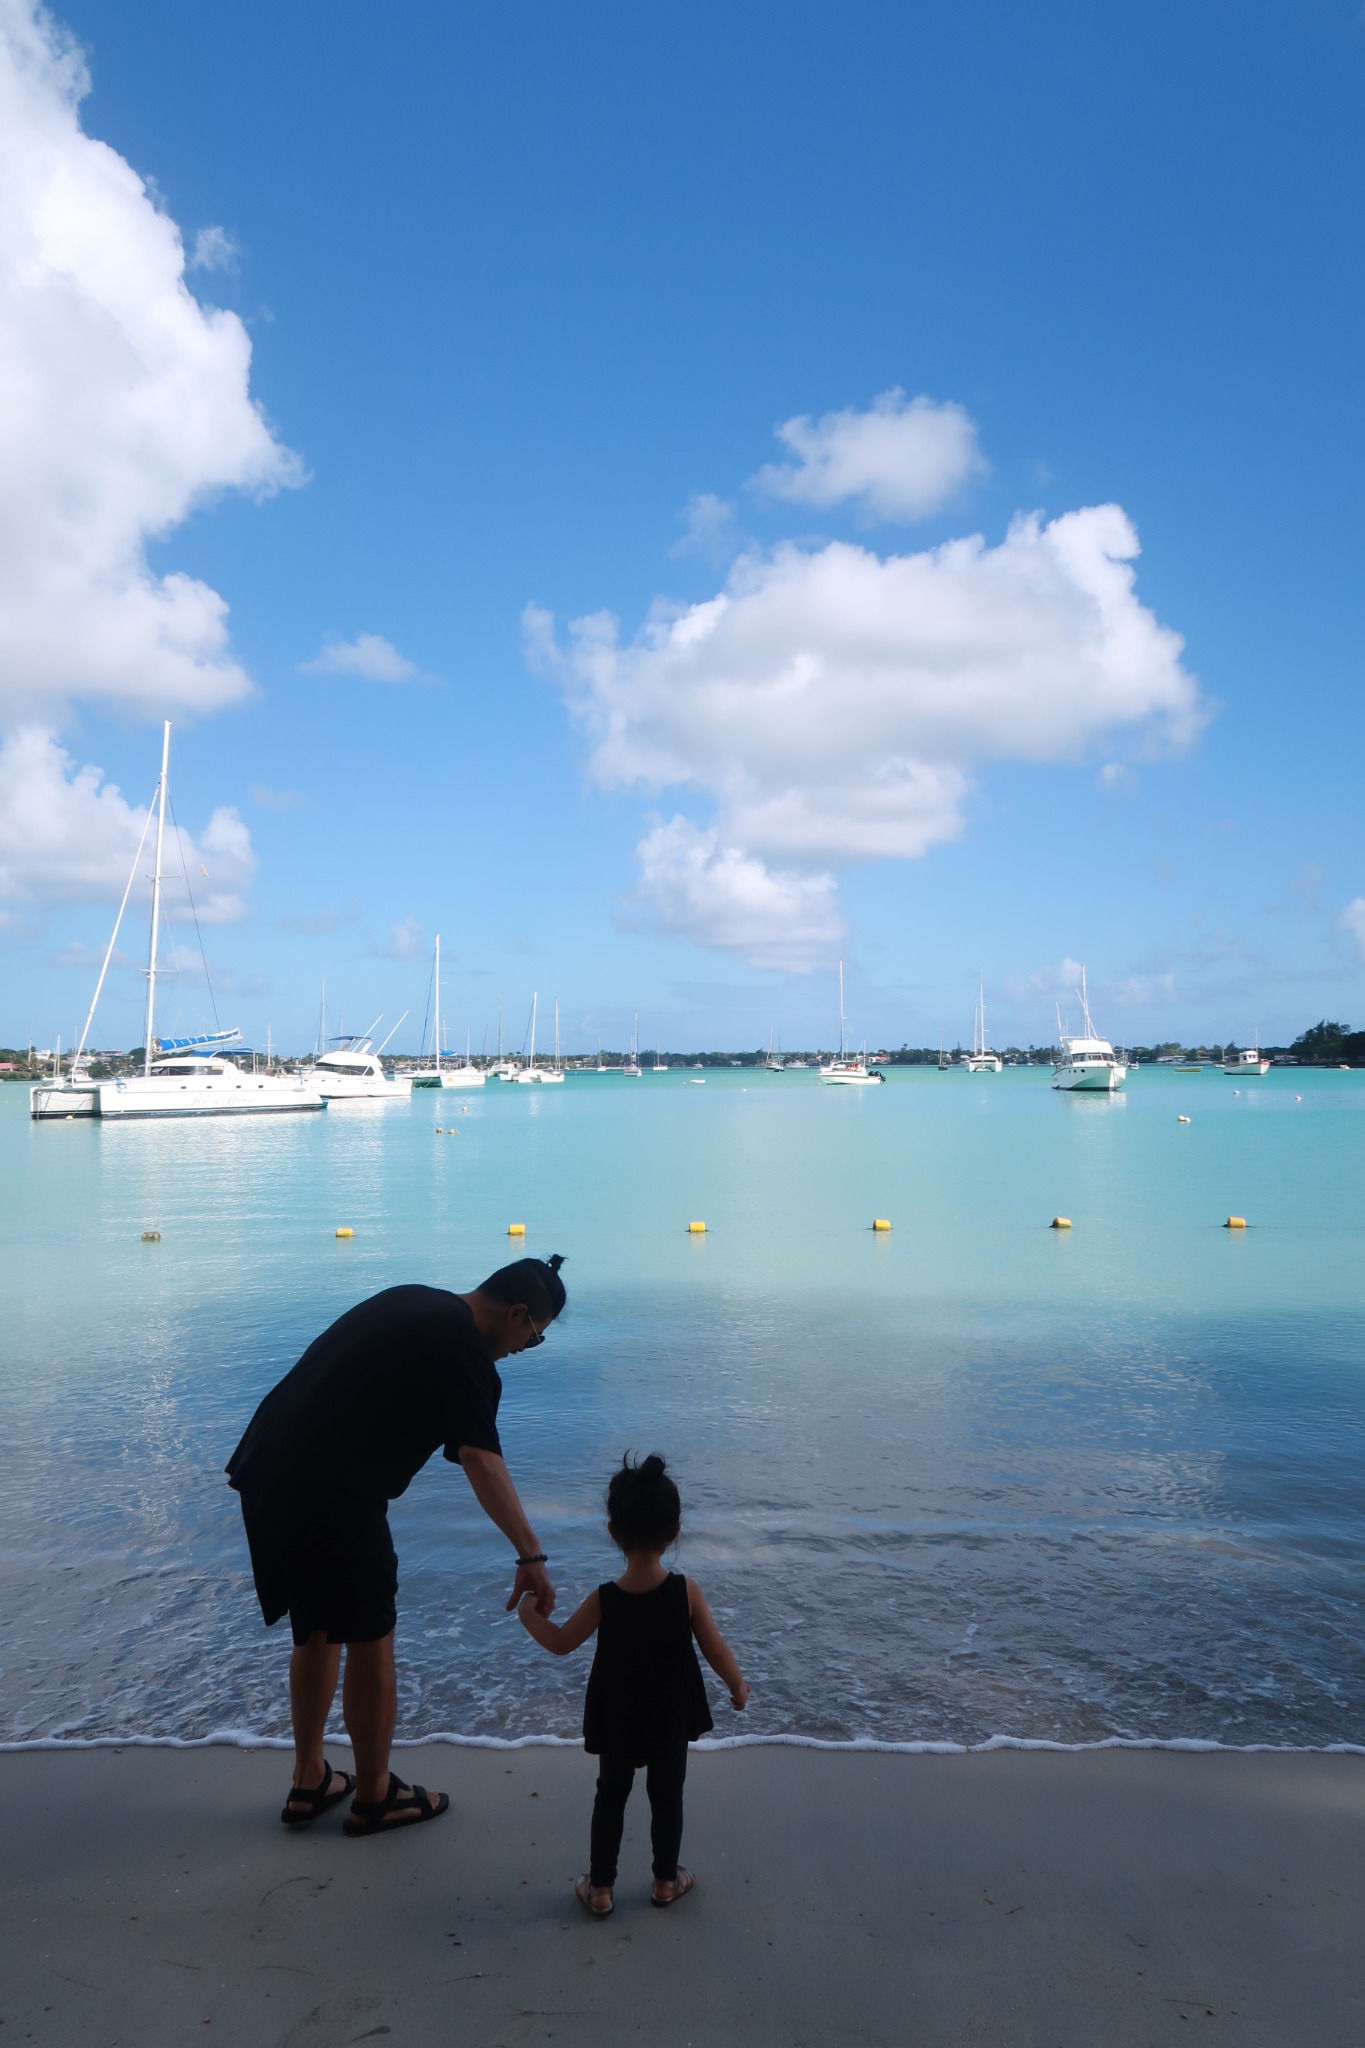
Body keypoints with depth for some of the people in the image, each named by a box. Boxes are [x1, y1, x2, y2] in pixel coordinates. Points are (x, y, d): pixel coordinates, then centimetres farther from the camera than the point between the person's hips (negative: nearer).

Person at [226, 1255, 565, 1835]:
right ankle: (374, 1798, 26)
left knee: (316, 1632, 23)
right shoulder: (464, 1353, -14)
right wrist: (530, 1555, -30)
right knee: (370, 1645, 9)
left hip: (267, 1467, 9)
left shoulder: (412, 1302, 13)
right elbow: (480, 1458, -27)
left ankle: (308, 1785, 35)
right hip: (332, 1498, -9)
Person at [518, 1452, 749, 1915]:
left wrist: (529, 1615, 9)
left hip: (618, 1721, 0)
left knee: (610, 1796, 20)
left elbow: (560, 1643, -9)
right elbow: (717, 1651, -14)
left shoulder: (604, 1600, -23)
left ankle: (600, 1887, 30)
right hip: (672, 1718, 0)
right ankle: (666, 1880, 36)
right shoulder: (687, 1592, -23)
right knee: (667, 1796, 20)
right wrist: (738, 1687, 5)